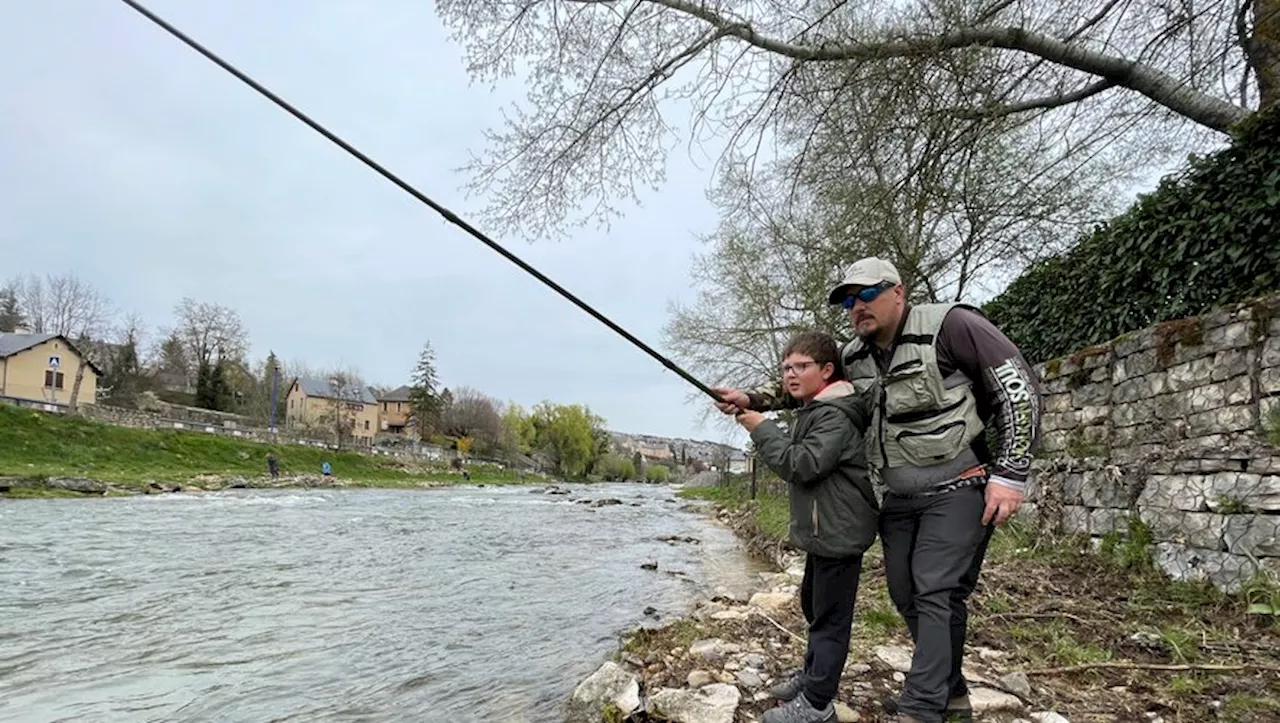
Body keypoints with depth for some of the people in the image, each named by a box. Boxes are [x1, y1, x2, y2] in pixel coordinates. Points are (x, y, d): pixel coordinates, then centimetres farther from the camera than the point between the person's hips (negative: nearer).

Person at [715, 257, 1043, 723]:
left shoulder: (949, 326, -15)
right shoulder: (853, 359, 5)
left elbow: (1020, 387, -14)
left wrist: (1010, 474, -18)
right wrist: (751, 399, 1)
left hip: (958, 489, -7)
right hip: (899, 498, 7)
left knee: (937, 594, -11)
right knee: (907, 597, 11)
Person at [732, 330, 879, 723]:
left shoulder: (836, 416, -19)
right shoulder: (812, 412, 14)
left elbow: (802, 465, -27)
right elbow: (797, 462, 24)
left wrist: (761, 428, -21)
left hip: (839, 533, -11)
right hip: (823, 530, 11)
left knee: (830, 615, -3)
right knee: (813, 604, 22)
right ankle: (812, 676, 37)